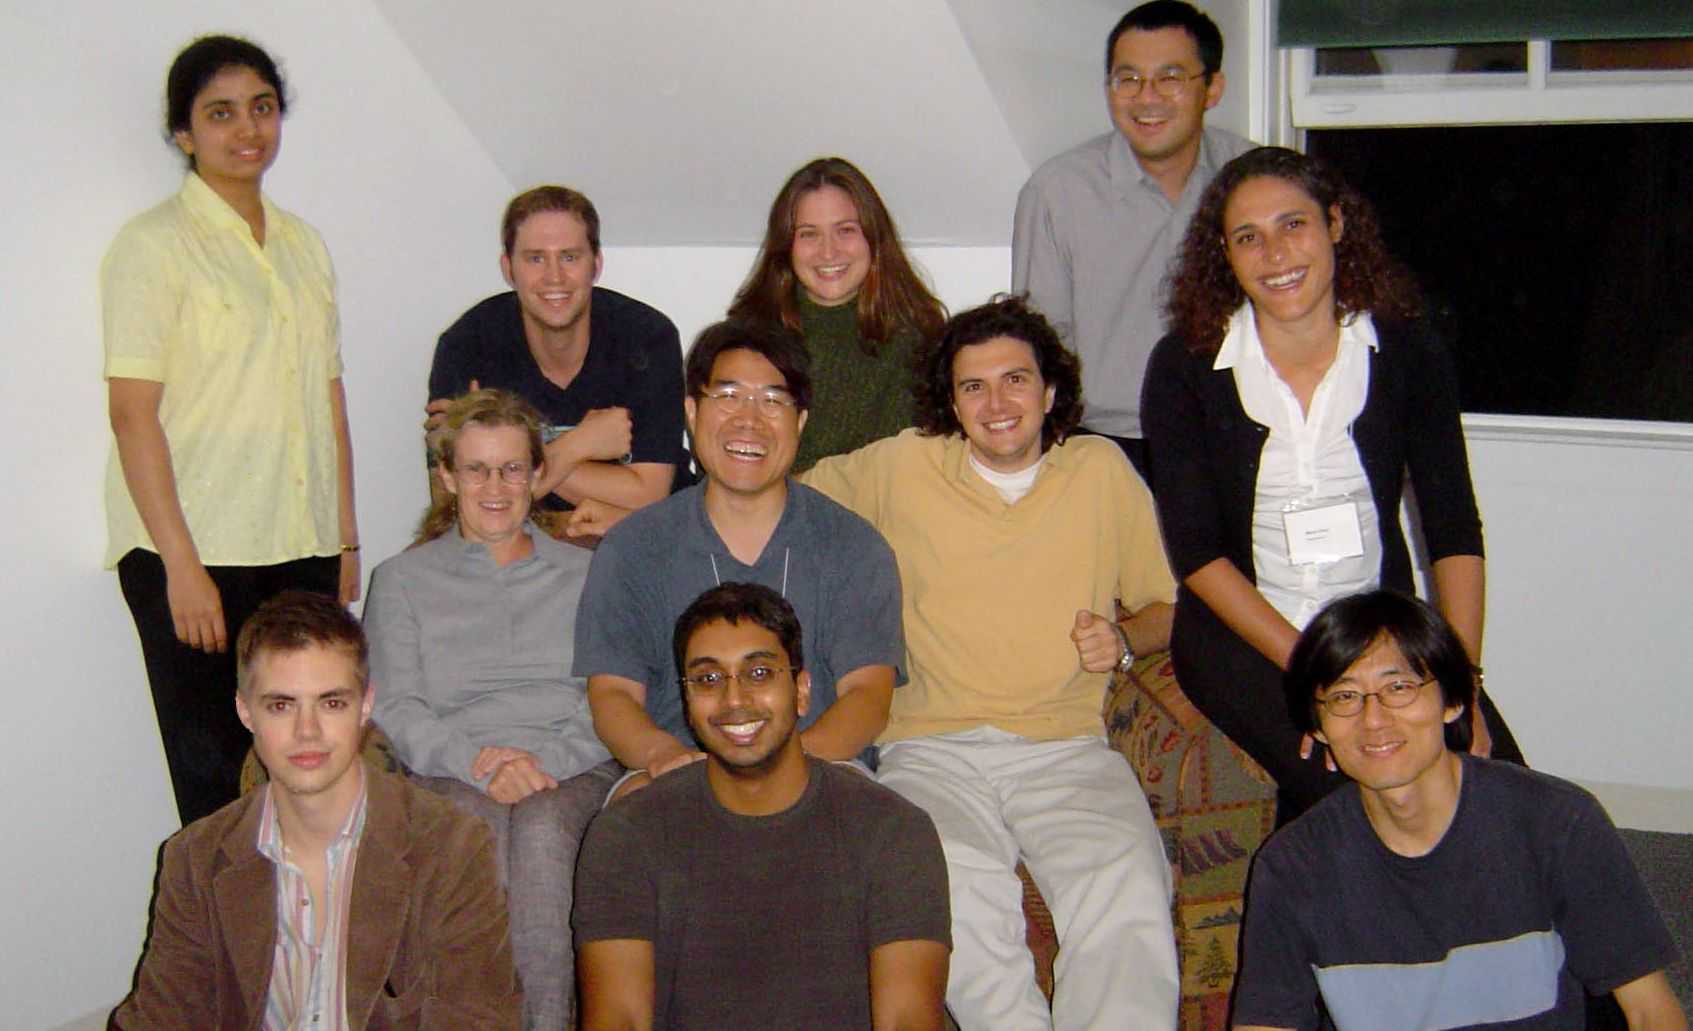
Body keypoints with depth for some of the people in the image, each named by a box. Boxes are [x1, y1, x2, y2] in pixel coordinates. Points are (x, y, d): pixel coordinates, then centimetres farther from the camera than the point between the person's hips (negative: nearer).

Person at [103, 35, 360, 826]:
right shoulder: (154, 245, -3)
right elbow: (132, 414, -9)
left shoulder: (302, 245, 16)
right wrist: (180, 566, -15)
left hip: (303, 551, 6)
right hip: (195, 552, -5)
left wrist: (346, 541, 12)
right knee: (218, 791, -3)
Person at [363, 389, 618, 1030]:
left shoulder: (584, 574, 22)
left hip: (572, 768, 0)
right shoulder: (403, 580, 20)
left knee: (541, 831, -36)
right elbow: (394, 711, 7)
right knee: (480, 831, -37)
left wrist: (542, 758, -11)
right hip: (451, 774, 0)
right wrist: (477, 758, -12)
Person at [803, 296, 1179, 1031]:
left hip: (1065, 748, 1)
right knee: (953, 884, -34)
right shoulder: (899, 468, 10)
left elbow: (1165, 604, 21)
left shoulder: (1103, 471, 13)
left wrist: (1125, 639, -1)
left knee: (1128, 891, -30)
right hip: (932, 748, -1)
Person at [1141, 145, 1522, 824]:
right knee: (1346, 785, -28)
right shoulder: (1185, 367, -5)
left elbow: (1455, 530, -2)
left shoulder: (1406, 353, 0)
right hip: (1239, 632, -2)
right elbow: (1196, 550, -8)